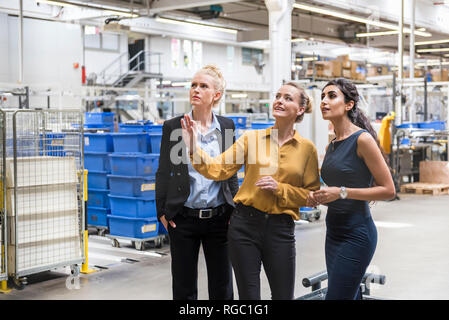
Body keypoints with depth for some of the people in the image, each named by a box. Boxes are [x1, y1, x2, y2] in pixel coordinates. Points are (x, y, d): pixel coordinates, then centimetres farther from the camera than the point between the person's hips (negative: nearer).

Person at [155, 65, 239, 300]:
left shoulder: (226, 126, 4)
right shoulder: (173, 127, -1)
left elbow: (231, 171, 11)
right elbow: (163, 172, 2)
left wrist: (234, 210, 5)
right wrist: (162, 211, -2)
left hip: (218, 217, 2)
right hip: (183, 219, -1)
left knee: (222, 287, 10)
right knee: (184, 287, 8)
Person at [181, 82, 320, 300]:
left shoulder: (307, 148, 2)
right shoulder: (252, 138, 2)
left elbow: (311, 195, 3)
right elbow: (217, 169, -3)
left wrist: (279, 188, -11)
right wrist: (193, 147, -18)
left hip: (281, 228, 0)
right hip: (245, 224, 0)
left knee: (283, 295, 8)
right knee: (248, 296, 8)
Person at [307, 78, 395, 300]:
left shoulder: (362, 139, -12)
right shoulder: (331, 146, 12)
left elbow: (388, 190, -13)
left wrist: (342, 192, -18)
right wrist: (318, 198, 3)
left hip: (356, 233, -8)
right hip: (334, 231, 8)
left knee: (336, 295, -9)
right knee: (350, 296, 14)